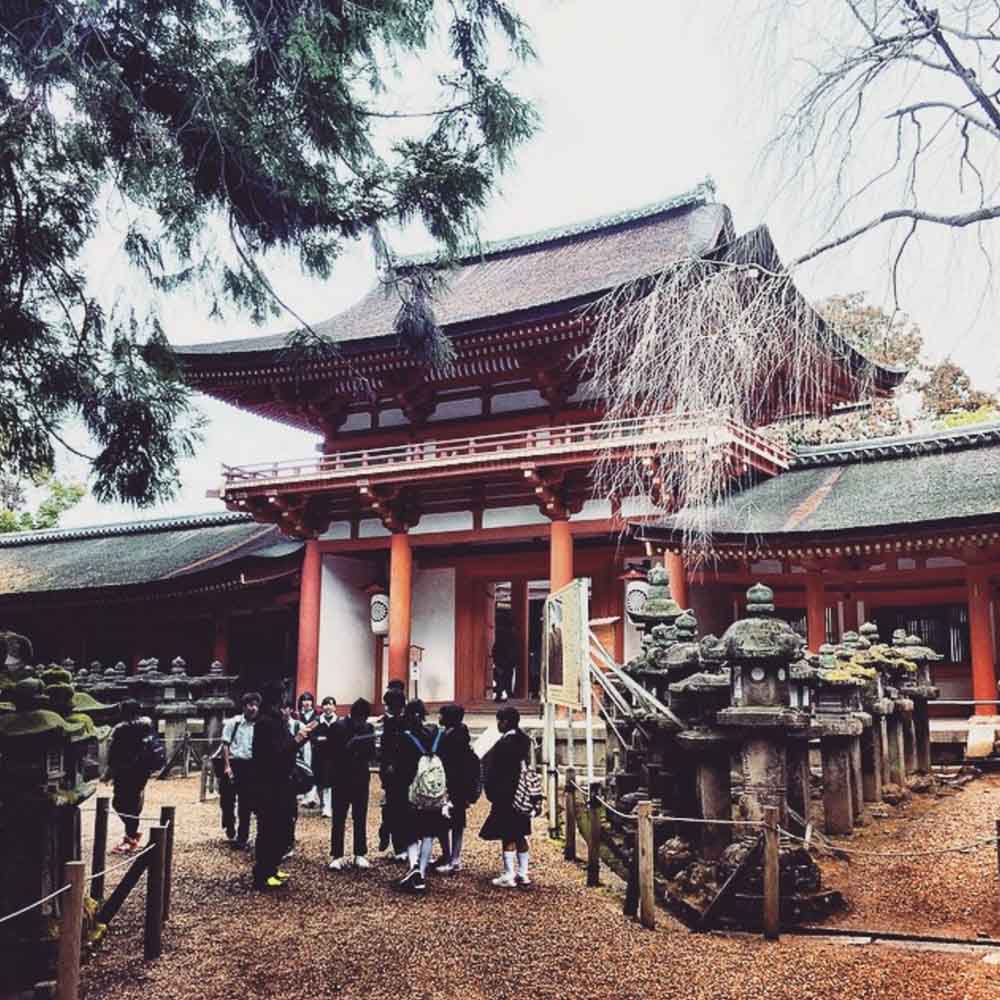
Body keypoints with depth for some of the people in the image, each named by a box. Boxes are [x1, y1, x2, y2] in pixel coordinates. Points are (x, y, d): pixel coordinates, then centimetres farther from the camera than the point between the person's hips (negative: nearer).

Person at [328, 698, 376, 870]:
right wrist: (348, 747, -25)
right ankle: (336, 856, 9)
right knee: (339, 819, 2)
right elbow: (333, 752, -11)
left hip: (361, 779, 3)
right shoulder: (339, 726, -7)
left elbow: (372, 753, 4)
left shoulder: (369, 727, 3)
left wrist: (367, 751, -18)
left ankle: (360, 854, 17)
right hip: (341, 779, -3)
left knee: (360, 819, 9)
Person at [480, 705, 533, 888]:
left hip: (506, 797, -8)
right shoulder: (524, 740, 5)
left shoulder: (505, 743, -19)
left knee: (507, 836, -1)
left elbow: (494, 771, -16)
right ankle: (523, 874, 21)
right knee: (520, 835, 14)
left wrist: (492, 793, -4)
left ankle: (508, 876, 5)